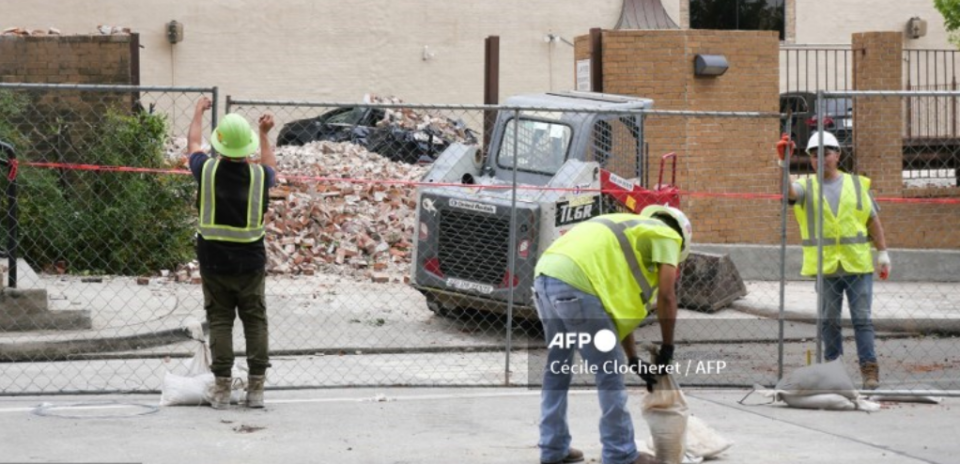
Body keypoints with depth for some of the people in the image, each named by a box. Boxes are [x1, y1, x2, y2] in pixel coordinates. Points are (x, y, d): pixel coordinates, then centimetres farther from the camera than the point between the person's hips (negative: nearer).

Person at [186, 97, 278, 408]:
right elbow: (272, 169, 19)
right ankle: (256, 388, 6)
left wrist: (199, 113, 28)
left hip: (213, 262, 0)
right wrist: (265, 135, 29)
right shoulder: (259, 175, -9)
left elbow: (192, 146, 13)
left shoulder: (207, 170, -10)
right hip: (251, 262, 0)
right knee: (255, 320, 8)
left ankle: (222, 388, 3)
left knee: (219, 320, 7)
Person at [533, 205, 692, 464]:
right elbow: (666, 296, 3)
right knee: (609, 372, 2)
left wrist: (634, 361, 32)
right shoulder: (666, 235, 13)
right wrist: (667, 348, 12)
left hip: (546, 275, 9)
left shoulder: (631, 233, 36)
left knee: (557, 368, 21)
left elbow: (620, 307, 33)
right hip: (575, 281, -9)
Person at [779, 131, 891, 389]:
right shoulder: (806, 187, 7)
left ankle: (869, 369, 0)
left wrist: (883, 253, 6)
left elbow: (873, 221, 11)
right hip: (824, 267, 0)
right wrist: (783, 164, -30)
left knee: (862, 319, -2)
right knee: (828, 320, 6)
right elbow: (788, 192, -16)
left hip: (858, 264, 0)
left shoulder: (857, 184, 9)